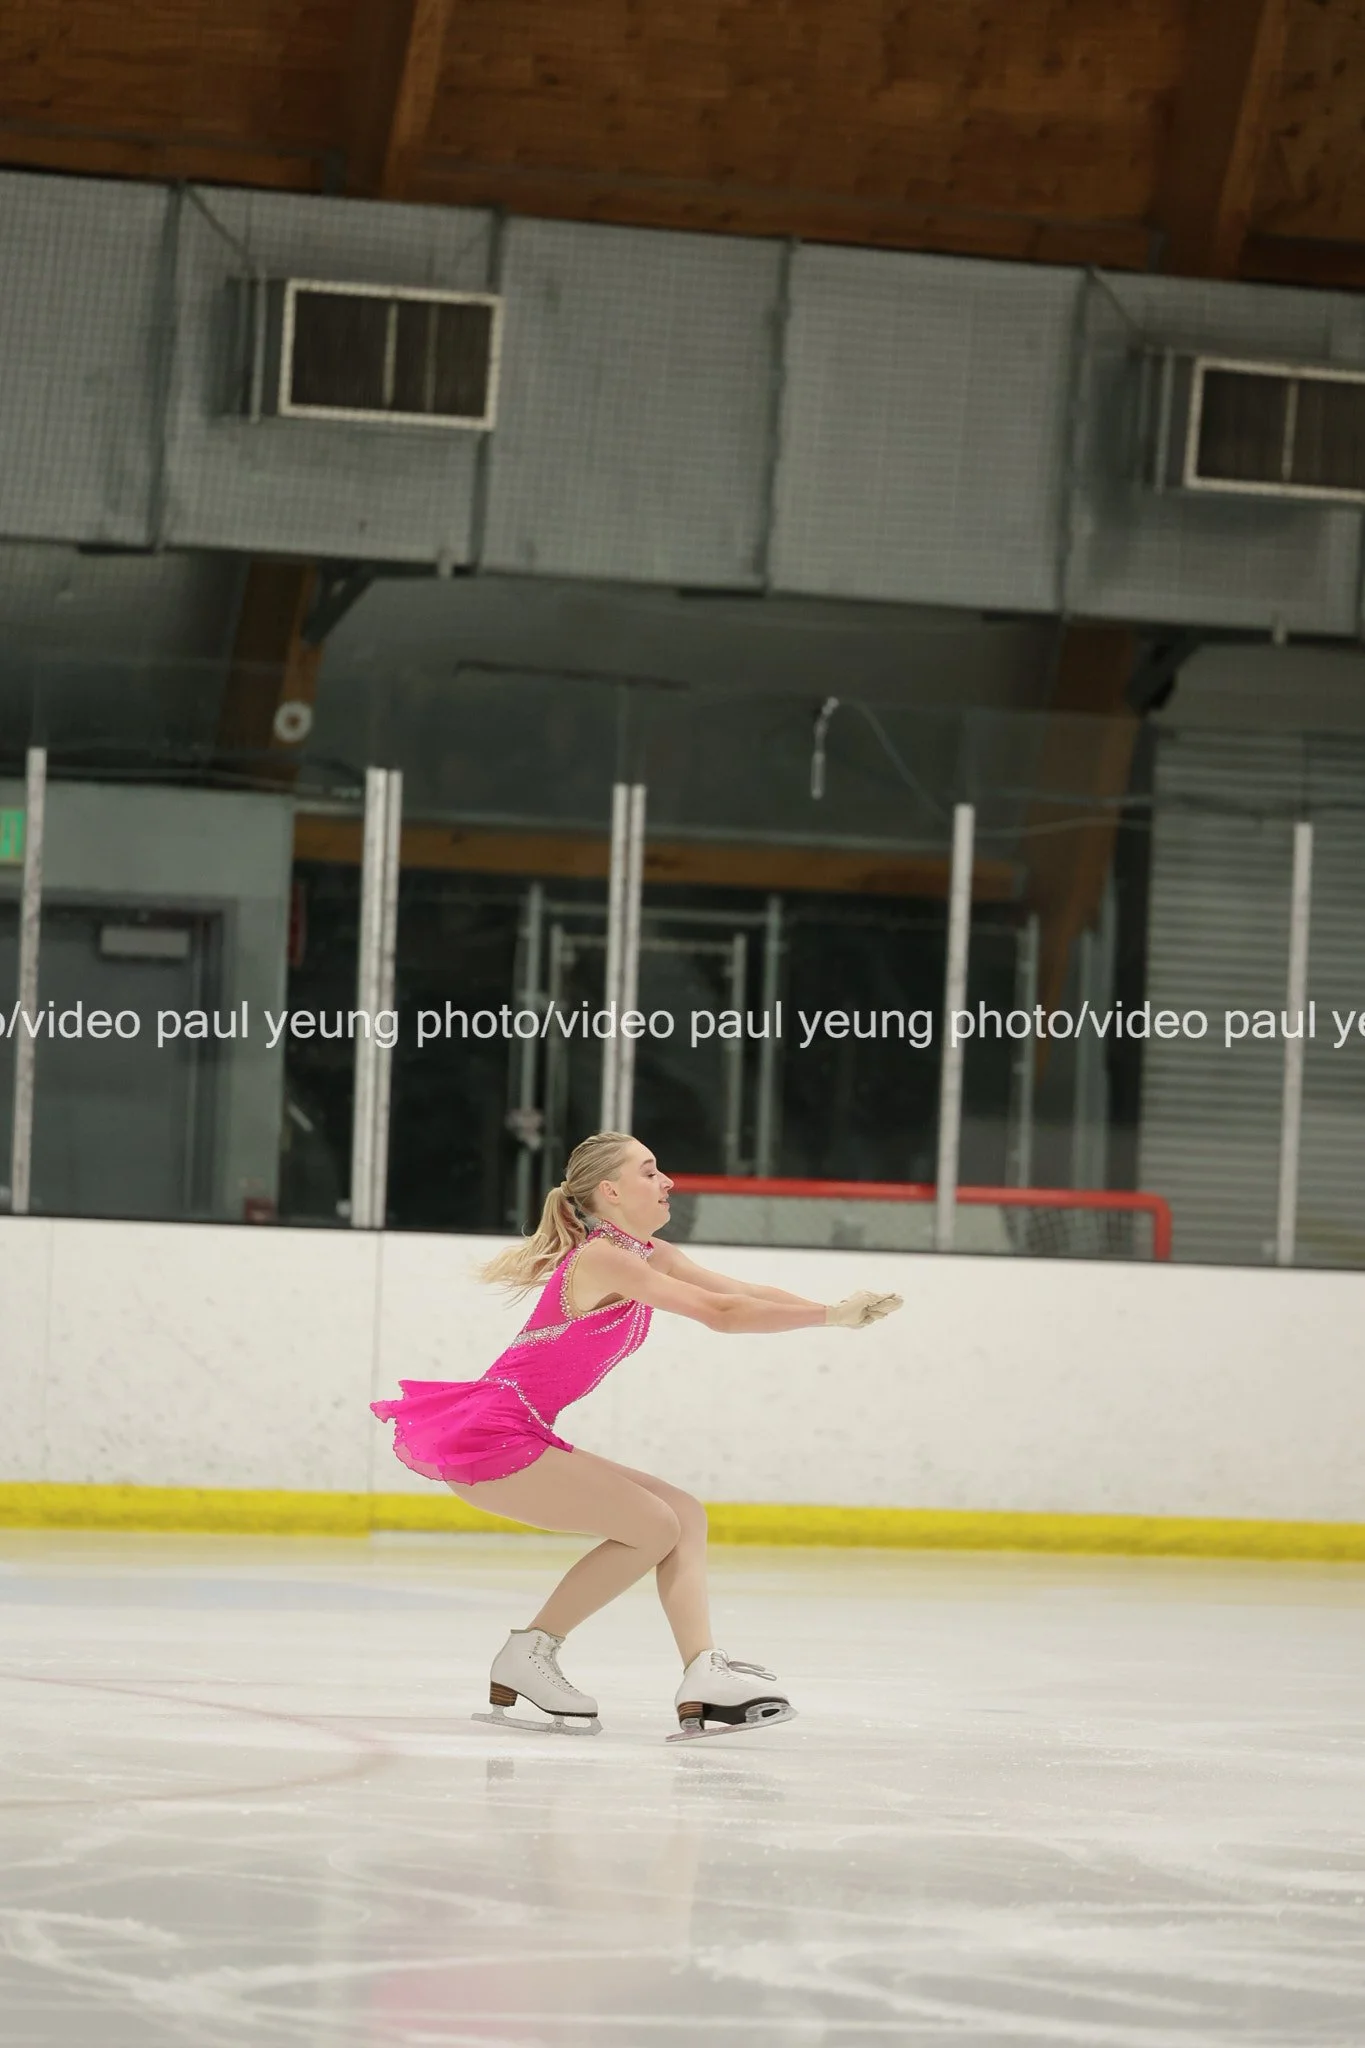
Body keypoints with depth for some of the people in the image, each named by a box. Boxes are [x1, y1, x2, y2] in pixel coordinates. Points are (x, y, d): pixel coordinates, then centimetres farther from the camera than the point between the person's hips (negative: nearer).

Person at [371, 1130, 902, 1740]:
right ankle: (528, 1656, -2)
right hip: (490, 1437, -10)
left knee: (681, 1513, 4)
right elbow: (720, 1314, -23)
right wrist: (832, 1316, -20)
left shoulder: (650, 1256, 13)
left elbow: (746, 1293, 5)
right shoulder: (603, 1260, -17)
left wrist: (838, 1311, -9)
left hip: (520, 1436, 10)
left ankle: (702, 1676, -9)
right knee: (652, 1528, -9)